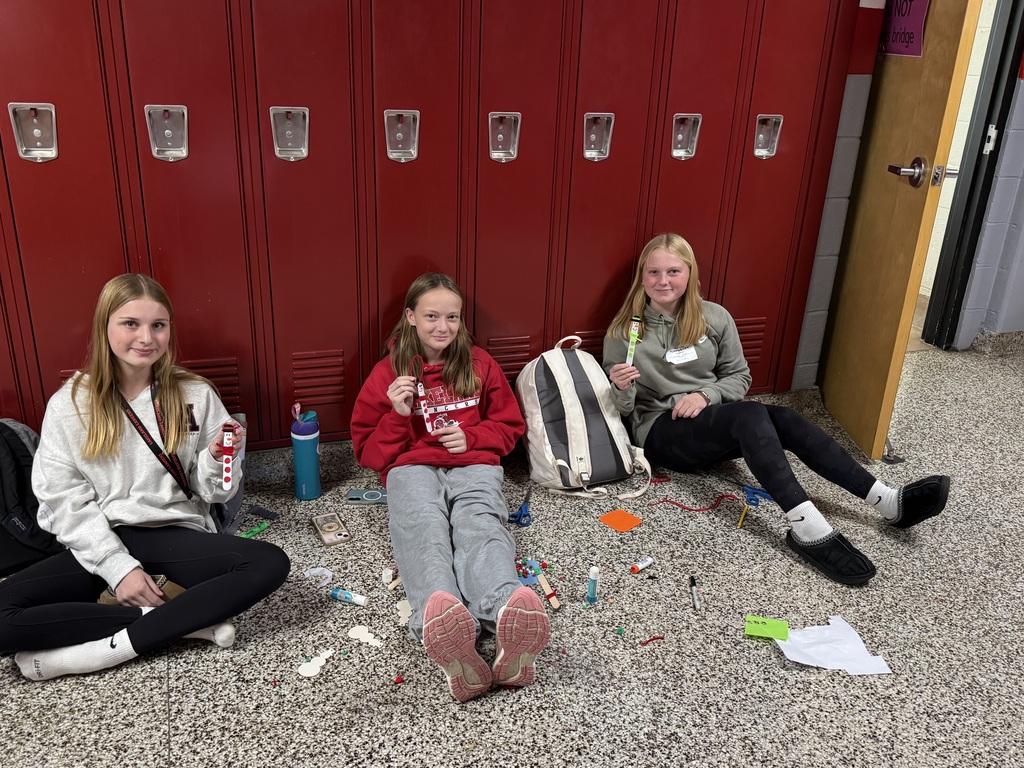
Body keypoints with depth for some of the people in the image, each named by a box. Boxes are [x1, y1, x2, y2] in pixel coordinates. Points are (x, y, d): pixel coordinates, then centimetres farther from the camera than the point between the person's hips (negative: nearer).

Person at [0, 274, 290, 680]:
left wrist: (217, 460, -15)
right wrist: (119, 567, -15)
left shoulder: (195, 394, 2)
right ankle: (186, 620, -18)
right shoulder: (69, 404, 0)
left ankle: (108, 647, -21)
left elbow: (211, 492, 7)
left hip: (177, 535, 0)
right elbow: (64, 501, -4)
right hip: (99, 543, 0)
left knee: (271, 564, -27)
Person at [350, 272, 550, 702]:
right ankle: (449, 635, -69)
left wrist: (471, 436, -1)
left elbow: (510, 426, 21)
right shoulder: (388, 372, 15)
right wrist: (397, 414, -7)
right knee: (424, 536, -38)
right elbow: (368, 452, 14)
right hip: (413, 468, -1)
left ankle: (509, 623, -69)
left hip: (474, 464, 1)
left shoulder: (479, 364, 19)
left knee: (482, 528, -36)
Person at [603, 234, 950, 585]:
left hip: (715, 420, 4)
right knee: (751, 415, -31)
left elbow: (739, 377, 10)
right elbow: (622, 408, 0)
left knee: (785, 420, -24)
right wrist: (622, 388, -24)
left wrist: (705, 394, -10)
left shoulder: (715, 318, 3)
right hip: (662, 432, -4)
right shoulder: (623, 333, -6)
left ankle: (888, 501, -28)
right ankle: (808, 529, -43)